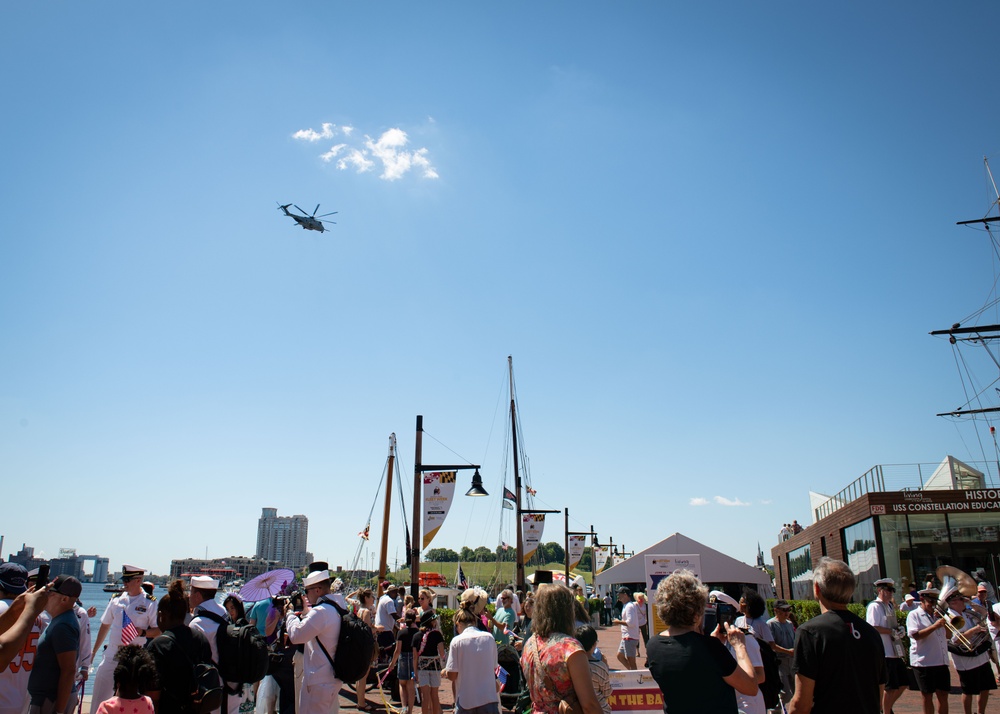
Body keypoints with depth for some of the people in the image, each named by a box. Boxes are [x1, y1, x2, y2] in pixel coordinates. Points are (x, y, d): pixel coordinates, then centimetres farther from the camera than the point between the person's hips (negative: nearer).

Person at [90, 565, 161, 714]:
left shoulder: (150, 603, -7)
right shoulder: (117, 599, 7)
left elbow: (159, 631, -4)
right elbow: (105, 625, 17)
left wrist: (143, 632, -22)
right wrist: (94, 651, 19)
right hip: (112, 654, 4)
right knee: (99, 696, 8)